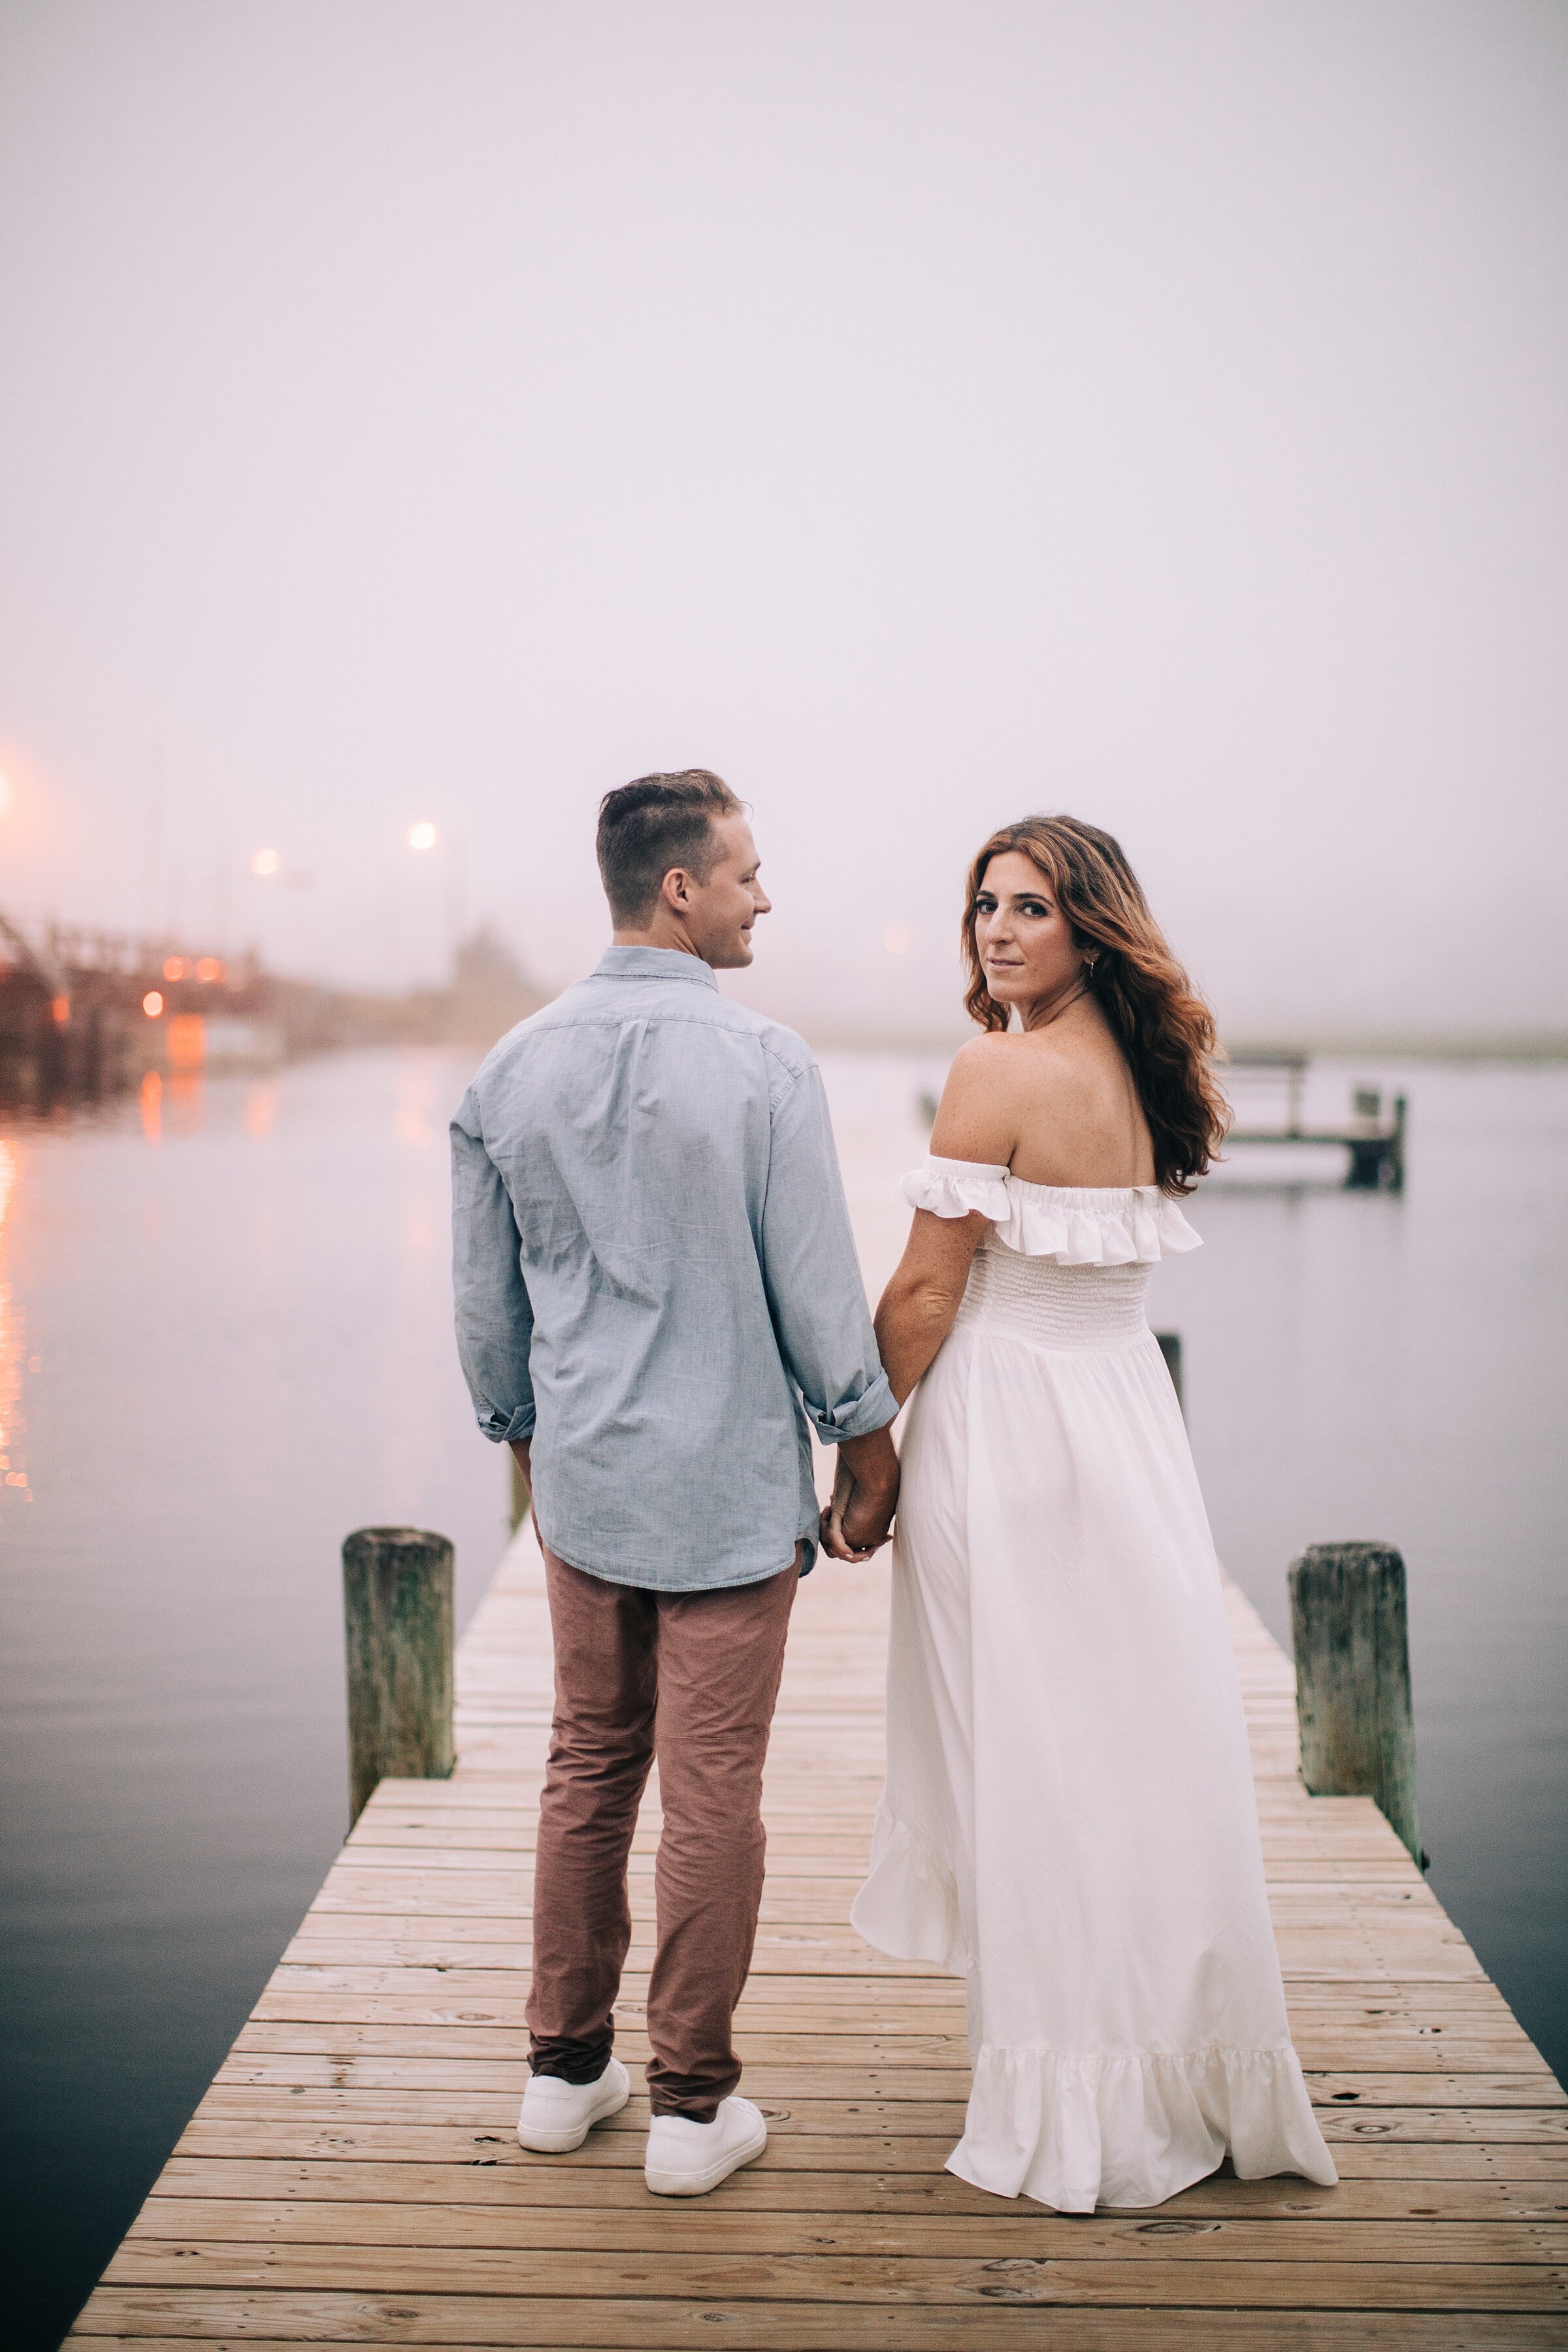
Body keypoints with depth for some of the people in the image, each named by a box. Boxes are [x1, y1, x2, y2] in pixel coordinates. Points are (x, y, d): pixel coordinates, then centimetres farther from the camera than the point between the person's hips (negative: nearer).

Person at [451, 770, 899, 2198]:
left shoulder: (512, 1071, 1)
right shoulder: (762, 1062, -15)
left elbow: (485, 1302, 9)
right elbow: (818, 1286, -11)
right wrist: (869, 1440, 3)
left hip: (583, 1484, 5)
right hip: (729, 1485, -5)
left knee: (590, 1768, 17)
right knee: (712, 1790, 5)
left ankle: (566, 2067, 28)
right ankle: (693, 2106, 16)